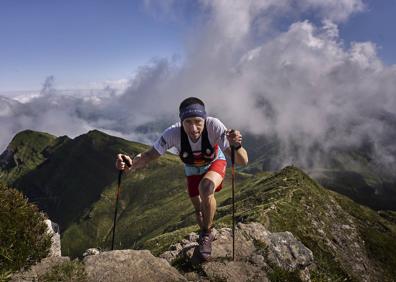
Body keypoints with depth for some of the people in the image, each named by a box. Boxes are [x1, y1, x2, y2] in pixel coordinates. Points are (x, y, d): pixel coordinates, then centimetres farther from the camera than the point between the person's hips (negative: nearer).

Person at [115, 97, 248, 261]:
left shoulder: (214, 126, -40)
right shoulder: (173, 133, -37)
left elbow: (243, 162, -41)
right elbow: (148, 155, -29)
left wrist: (237, 146, -63)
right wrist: (130, 164, -50)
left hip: (215, 162, -2)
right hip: (192, 169, 2)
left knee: (206, 187, -34)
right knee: (199, 210, 13)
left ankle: (207, 234, -6)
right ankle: (205, 235, 49)